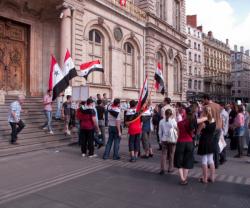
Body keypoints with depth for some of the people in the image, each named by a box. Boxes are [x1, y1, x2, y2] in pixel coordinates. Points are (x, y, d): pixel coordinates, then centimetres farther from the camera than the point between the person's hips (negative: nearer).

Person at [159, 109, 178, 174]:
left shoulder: (161, 121, -1)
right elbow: (177, 128, 1)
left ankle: (162, 169, -2)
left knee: (163, 154, 3)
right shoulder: (173, 121, -9)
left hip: (164, 139, 2)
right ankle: (170, 168, 17)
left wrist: (161, 140, 11)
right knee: (171, 154, 10)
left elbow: (160, 132, 4)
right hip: (172, 139, -2)